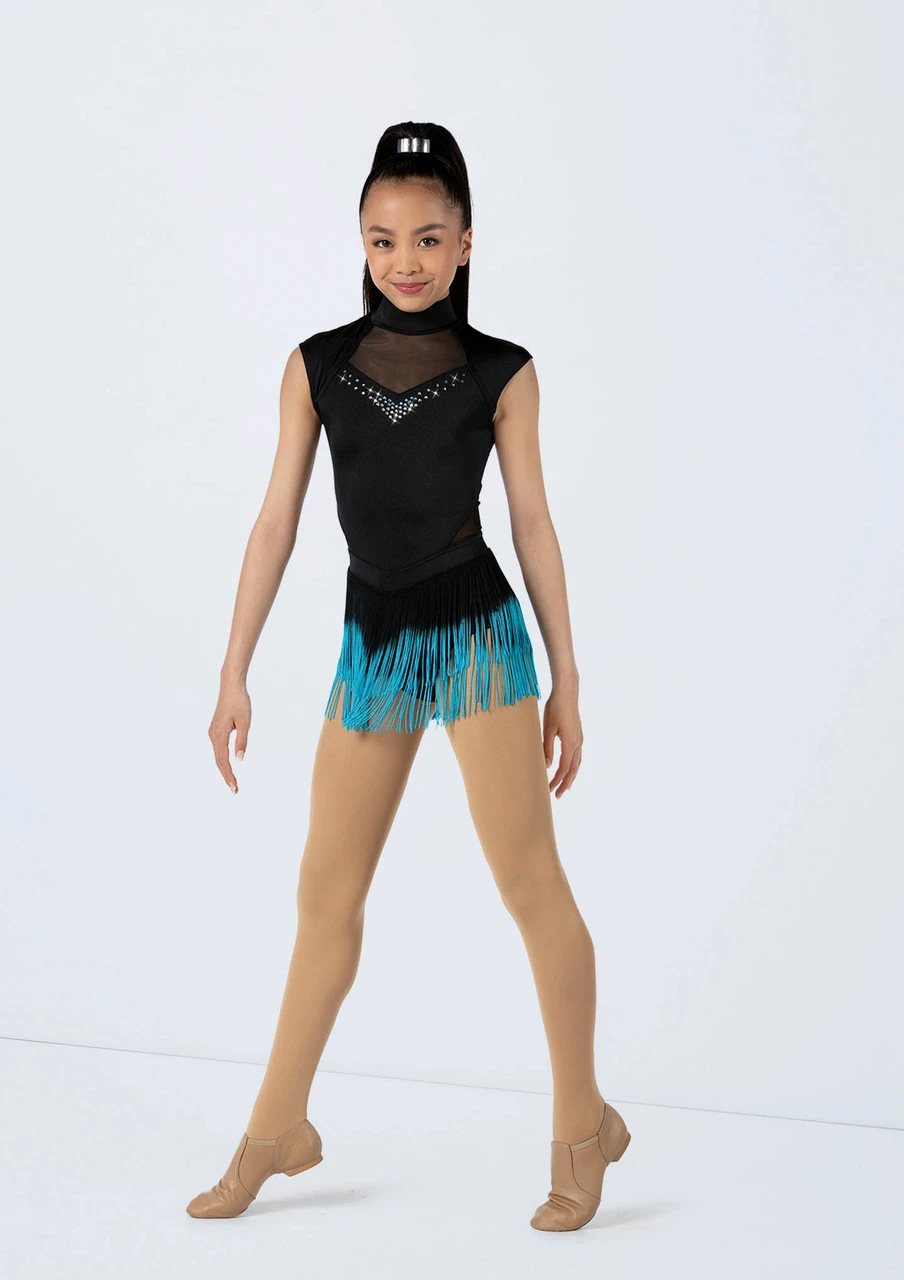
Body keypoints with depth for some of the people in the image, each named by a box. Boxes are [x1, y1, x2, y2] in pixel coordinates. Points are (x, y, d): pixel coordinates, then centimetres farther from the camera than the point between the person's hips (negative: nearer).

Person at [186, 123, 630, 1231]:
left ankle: (582, 1123, 14)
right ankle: (278, 1129, 21)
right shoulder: (316, 367, 4)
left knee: (528, 879, -1)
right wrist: (234, 674, 3)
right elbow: (277, 523, 5)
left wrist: (566, 681, 3)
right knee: (327, 890, 9)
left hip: (477, 630, -3)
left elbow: (532, 525, 3)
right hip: (372, 641, 3)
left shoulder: (501, 373, -1)